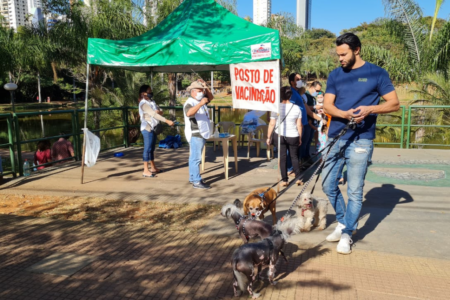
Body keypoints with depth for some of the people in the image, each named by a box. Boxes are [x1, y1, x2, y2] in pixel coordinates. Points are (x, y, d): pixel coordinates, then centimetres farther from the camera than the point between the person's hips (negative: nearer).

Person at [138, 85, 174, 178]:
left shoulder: (151, 102, 15)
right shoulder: (144, 104, -13)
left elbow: (160, 112, 11)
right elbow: (154, 114, -21)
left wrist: (159, 111, -15)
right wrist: (167, 121, -26)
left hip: (153, 128, 9)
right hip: (147, 128, -9)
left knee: (152, 148, 14)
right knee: (147, 149, -7)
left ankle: (153, 167, 24)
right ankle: (146, 171, -4)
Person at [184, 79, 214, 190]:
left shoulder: (199, 101, 15)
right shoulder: (189, 103, -14)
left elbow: (211, 97, 23)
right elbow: (188, 113, -35)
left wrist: (205, 87, 8)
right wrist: (200, 104, -42)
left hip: (201, 134, 10)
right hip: (195, 134, -10)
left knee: (194, 157, 15)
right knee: (196, 157, -9)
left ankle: (192, 178, 23)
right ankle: (197, 181, -8)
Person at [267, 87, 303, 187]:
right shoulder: (296, 108, -4)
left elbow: (272, 124, -6)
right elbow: (299, 125, -1)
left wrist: (268, 137, 3)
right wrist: (300, 138, 10)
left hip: (280, 136, -1)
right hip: (293, 136, 1)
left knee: (282, 157, 7)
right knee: (294, 156, 16)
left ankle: (284, 180, 8)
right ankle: (298, 178, 14)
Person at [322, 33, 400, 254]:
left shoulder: (376, 73, 1)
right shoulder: (335, 75, 9)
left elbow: (394, 103, 0)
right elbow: (327, 105, 3)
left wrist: (370, 109, -19)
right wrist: (345, 114, -18)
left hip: (360, 140, -4)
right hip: (335, 137, 4)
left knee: (354, 191, 1)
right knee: (328, 184, 8)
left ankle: (347, 234, 16)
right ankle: (343, 222, 30)